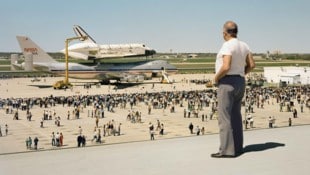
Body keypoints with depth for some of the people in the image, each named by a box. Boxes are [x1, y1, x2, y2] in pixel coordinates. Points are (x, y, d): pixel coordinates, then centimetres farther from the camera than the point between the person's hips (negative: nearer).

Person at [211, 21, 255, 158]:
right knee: (235, 117, 14)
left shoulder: (227, 46, -16)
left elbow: (226, 67, -26)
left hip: (227, 84, -9)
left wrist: (216, 78, -9)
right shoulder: (243, 45, 11)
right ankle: (237, 147, 18)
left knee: (224, 118, -6)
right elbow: (251, 65, 11)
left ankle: (227, 150, -6)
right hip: (239, 83, 9)